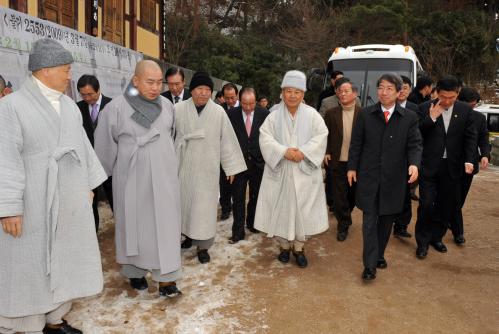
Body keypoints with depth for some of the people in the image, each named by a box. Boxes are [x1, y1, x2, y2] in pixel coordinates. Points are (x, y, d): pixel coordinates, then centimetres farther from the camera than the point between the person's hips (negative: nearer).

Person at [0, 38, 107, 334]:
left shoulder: (69, 105, 8)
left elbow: (82, 146, 14)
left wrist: (89, 186, 13)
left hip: (69, 203, 6)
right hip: (34, 205, -6)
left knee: (63, 260, 14)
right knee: (30, 266, 6)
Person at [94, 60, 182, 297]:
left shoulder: (167, 106, 1)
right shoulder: (116, 107, -12)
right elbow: (105, 145, -2)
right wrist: (112, 174, 7)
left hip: (163, 177, 3)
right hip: (131, 179, -2)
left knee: (165, 224, 2)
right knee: (134, 224, 11)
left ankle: (166, 278, 9)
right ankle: (135, 271, 29)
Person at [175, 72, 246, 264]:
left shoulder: (219, 112, -7)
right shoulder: (178, 110, -7)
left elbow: (227, 139, -2)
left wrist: (231, 166, 0)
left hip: (207, 167, -1)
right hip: (183, 165, 1)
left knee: (204, 206, 3)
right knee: (184, 201, 13)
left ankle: (202, 245, 14)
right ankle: (188, 234, 34)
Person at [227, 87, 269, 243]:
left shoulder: (264, 113, -6)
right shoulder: (231, 114, -7)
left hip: (258, 162, 1)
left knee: (255, 196, 17)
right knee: (238, 198, 1)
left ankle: (252, 223, 36)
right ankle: (238, 230, 11)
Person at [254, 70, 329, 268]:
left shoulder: (312, 115, 2)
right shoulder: (274, 116, 2)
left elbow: (320, 137, -6)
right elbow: (265, 138, -6)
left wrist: (303, 152, -19)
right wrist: (284, 151, -19)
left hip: (304, 171, 0)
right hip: (280, 171, 0)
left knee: (303, 209, 2)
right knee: (281, 208, 6)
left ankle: (299, 248, 18)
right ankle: (284, 245, 24)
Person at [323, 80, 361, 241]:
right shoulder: (331, 113, 0)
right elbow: (325, 136, 5)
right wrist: (326, 153, -5)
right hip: (337, 162, 0)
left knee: (354, 194, 15)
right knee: (339, 195, 5)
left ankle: (344, 217, 41)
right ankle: (343, 225, 19)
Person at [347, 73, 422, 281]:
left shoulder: (409, 118, 3)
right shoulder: (366, 115, 2)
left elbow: (415, 145, 0)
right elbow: (356, 143, 5)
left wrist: (414, 163, -19)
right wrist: (352, 167, 1)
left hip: (394, 178, 1)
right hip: (368, 176, -1)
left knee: (387, 219, 12)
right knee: (370, 219, -2)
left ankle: (379, 255, 31)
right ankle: (370, 265, 0)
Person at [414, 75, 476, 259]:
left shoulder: (465, 110, 4)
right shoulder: (425, 108, -3)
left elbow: (470, 137, 5)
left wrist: (469, 160, -6)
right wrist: (431, 118, -19)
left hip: (452, 167, 3)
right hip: (429, 166, -2)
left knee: (447, 205, 10)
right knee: (426, 204, -2)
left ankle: (436, 237, 28)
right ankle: (423, 241, 13)